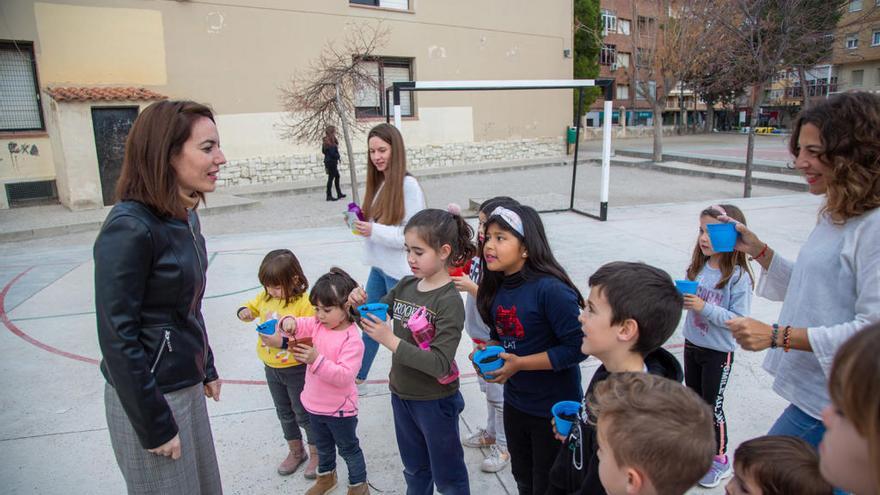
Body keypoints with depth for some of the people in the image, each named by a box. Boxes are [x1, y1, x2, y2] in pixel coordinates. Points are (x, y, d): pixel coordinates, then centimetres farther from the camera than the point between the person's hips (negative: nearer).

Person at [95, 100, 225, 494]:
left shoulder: (184, 216, 2)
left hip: (186, 385, 8)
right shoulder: (129, 229, -23)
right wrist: (155, 426, -15)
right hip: (149, 395, -8)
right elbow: (117, 337, -21)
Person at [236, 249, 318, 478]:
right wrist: (243, 312, -9)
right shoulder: (266, 296, -5)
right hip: (271, 368, 7)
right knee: (284, 413, 23)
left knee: (304, 414, 11)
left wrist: (282, 342, -35)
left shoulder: (304, 303, -25)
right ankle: (295, 451, 43)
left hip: (296, 370, -6)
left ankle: (316, 453, 33)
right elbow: (252, 306, 13)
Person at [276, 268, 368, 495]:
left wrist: (317, 360, -41)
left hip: (339, 409, -7)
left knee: (348, 448, 15)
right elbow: (298, 326, -2)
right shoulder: (317, 325, -5)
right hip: (315, 405, 7)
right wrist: (288, 322, -25)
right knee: (323, 446, 29)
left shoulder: (352, 340, -27)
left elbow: (344, 376, -32)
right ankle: (326, 476, 53)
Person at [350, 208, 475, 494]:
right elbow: (375, 317, 7)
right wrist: (361, 304, -14)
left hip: (435, 403, -6)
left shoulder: (449, 301, -23)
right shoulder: (406, 285, -3)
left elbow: (440, 363, -29)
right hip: (402, 395, 6)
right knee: (414, 470, 28)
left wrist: (391, 340, -32)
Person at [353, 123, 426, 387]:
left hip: (401, 270, -8)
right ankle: (357, 372, 41)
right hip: (379, 266, 8)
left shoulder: (408, 185, -18)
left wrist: (375, 231, -26)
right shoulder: (379, 182, 6)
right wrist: (362, 223, -4)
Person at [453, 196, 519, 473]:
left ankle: (504, 446, 30)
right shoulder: (480, 253, -5)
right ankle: (491, 432, 46)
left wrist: (472, 288, -30)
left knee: (499, 396, 11)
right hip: (481, 336, 8)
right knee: (489, 390, 26)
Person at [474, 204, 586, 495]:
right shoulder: (496, 288, -3)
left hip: (554, 408, -6)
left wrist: (519, 364, -25)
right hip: (515, 403, 7)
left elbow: (577, 347, -26)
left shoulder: (551, 289, -27)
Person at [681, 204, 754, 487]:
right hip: (692, 344, 6)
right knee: (694, 399, 21)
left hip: (719, 351, -6)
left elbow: (740, 320, -23)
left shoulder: (738, 277, -21)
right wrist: (682, 299, -13)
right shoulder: (699, 266, -4)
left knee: (713, 406, 7)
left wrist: (705, 307, -31)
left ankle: (720, 460, 28)